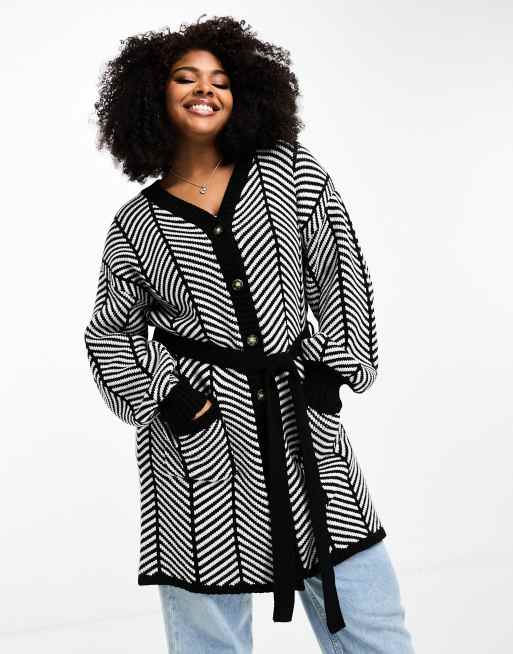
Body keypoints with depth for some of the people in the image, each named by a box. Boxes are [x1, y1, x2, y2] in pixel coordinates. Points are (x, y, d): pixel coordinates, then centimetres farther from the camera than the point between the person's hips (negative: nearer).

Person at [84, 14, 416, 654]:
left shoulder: (291, 173, 6)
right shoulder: (135, 225, 5)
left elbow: (342, 273, 8)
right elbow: (109, 332, 12)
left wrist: (334, 369, 0)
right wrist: (163, 398, -2)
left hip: (307, 426, 2)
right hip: (199, 439, -1)